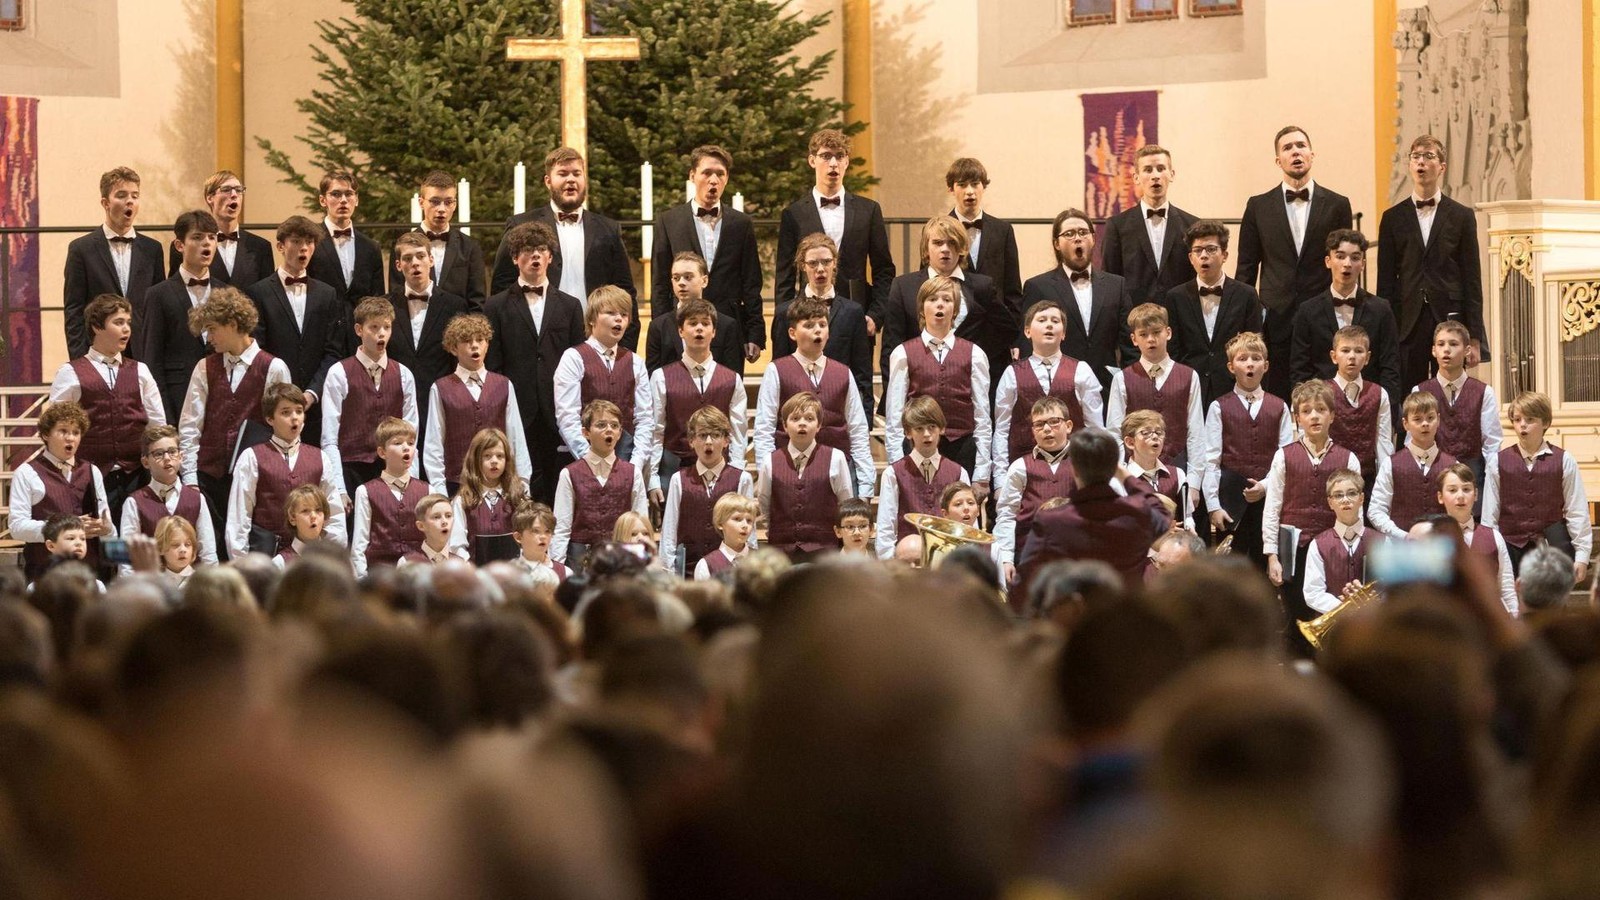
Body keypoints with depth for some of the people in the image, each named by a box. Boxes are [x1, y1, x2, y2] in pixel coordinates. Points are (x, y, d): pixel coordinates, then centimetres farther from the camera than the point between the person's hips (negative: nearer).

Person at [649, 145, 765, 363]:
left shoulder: (741, 224, 9)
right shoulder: (669, 221, 6)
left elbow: (751, 285, 9)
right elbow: (660, 285, 6)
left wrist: (755, 336, 3)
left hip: (730, 332, 1)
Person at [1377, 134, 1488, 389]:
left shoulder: (1462, 216, 8)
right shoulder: (1393, 218, 11)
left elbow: (1472, 279, 5)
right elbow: (1385, 280, 9)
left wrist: (1474, 338, -1)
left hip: (1450, 320, -1)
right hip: (1407, 325, 1)